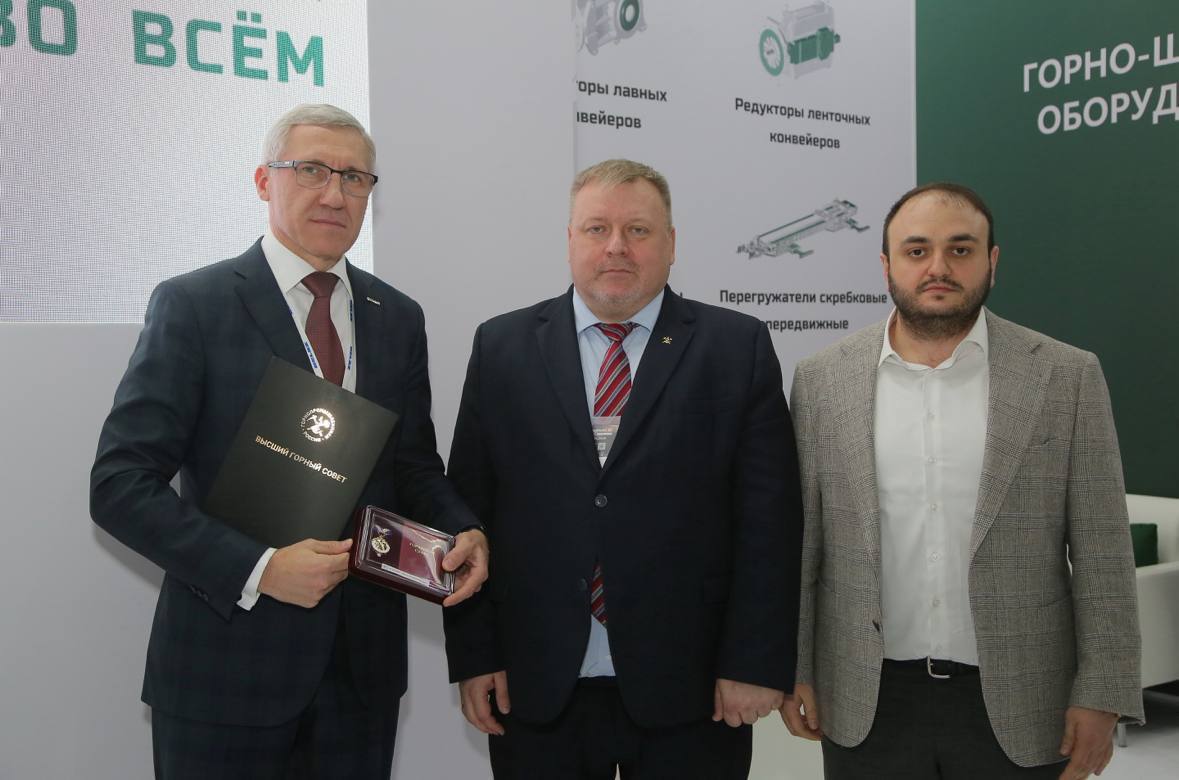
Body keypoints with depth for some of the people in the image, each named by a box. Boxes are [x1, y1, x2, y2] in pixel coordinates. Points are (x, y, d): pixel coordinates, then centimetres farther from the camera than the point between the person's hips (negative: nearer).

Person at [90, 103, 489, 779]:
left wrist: (463, 531, -8)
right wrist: (259, 569, -21)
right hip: (228, 665, -4)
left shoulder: (399, 318, 7)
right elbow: (121, 485, -12)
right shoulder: (192, 305, -7)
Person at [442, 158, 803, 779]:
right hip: (537, 691, 1)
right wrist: (474, 655, 0)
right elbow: (469, 510, 3)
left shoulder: (738, 348, 0)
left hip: (689, 694, -1)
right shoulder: (502, 348, 4)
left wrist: (755, 661, -7)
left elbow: (769, 519, -3)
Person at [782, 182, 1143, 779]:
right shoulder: (822, 380, 0)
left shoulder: (1066, 377, -3)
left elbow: (1101, 553, -3)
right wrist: (792, 670, 2)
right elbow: (800, 542, 3)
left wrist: (1100, 696, -6)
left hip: (1018, 707, 0)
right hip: (866, 703, 1)